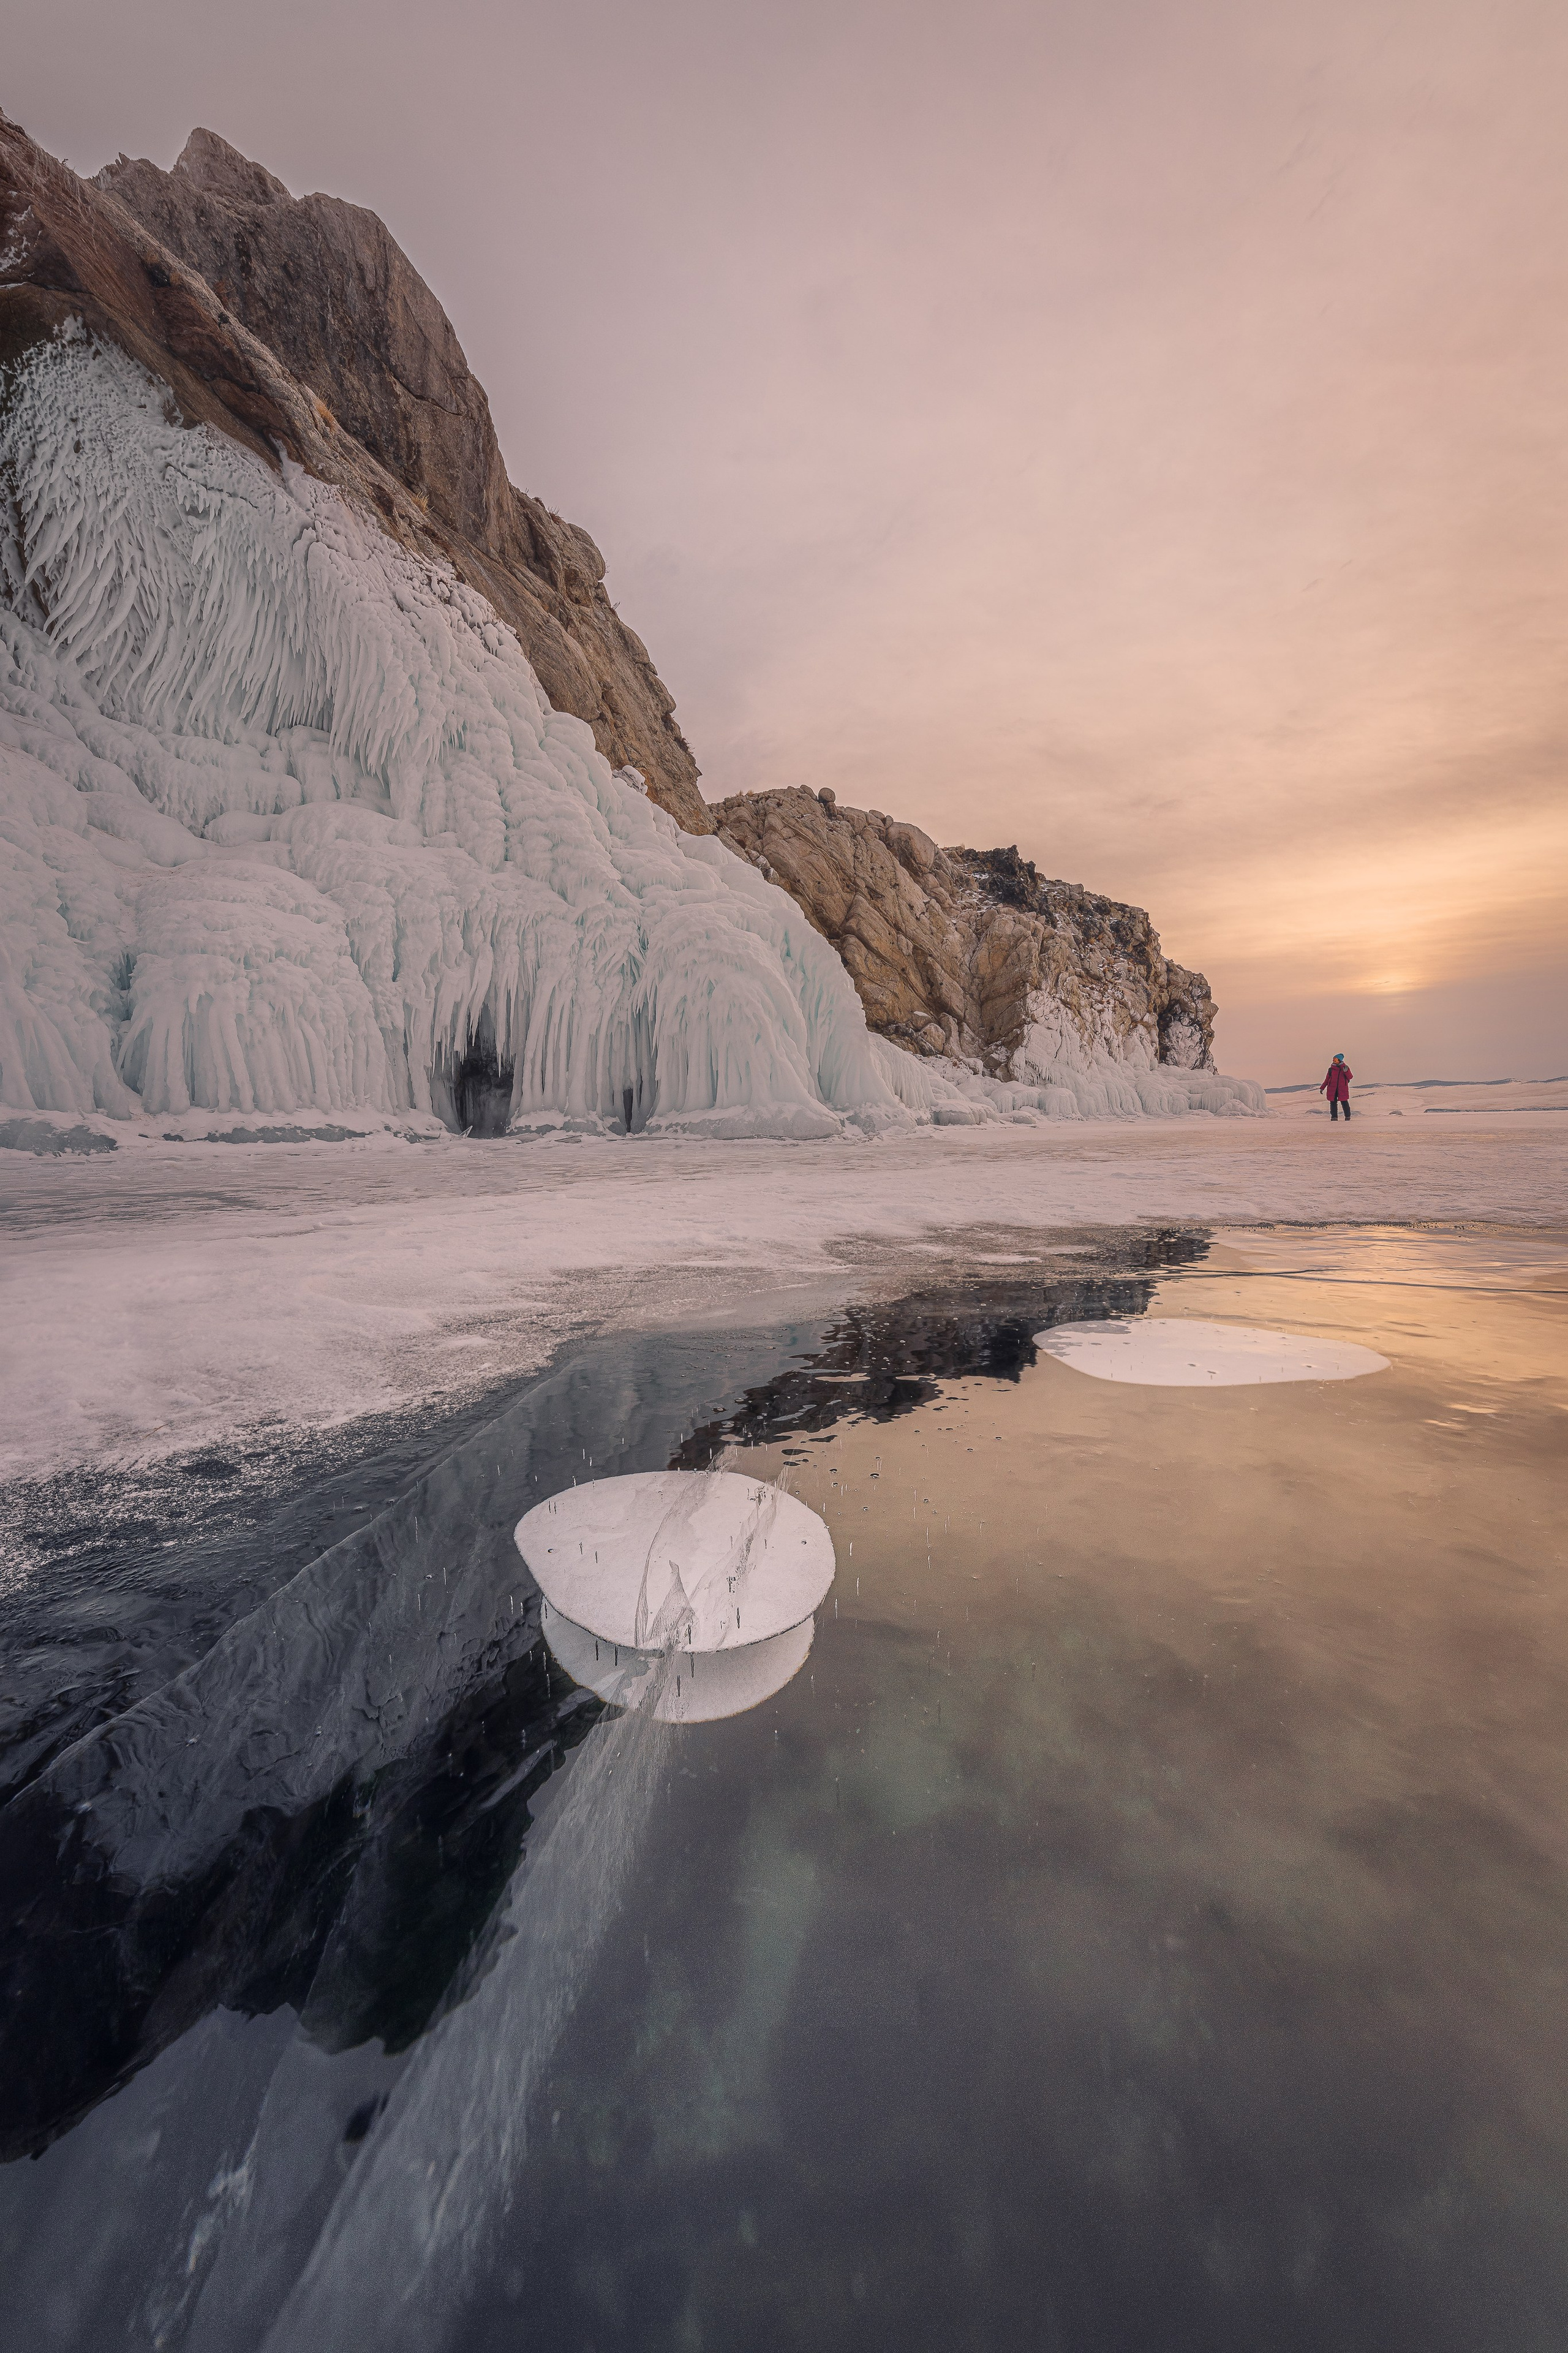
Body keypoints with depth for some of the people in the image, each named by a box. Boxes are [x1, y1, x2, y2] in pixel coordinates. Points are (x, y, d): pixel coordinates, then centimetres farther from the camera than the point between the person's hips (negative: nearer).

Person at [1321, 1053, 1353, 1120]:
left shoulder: (1345, 1067, 6)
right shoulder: (1332, 1068, 9)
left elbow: (1350, 1077, -3)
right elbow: (1327, 1079, 15)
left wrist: (1346, 1071, -21)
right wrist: (1322, 1088, 10)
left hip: (1343, 1089, -2)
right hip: (1332, 1089, 2)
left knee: (1344, 1103, -3)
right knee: (1333, 1103, -1)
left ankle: (1348, 1116, 10)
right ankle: (1334, 1117, 5)